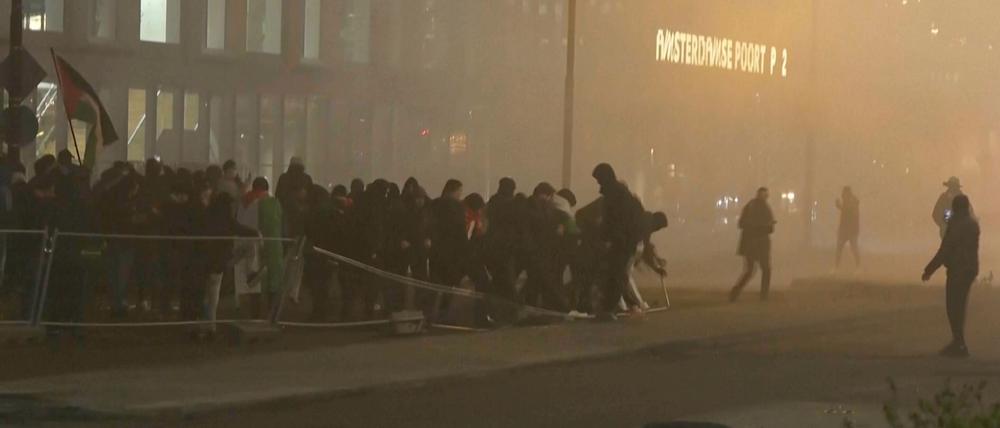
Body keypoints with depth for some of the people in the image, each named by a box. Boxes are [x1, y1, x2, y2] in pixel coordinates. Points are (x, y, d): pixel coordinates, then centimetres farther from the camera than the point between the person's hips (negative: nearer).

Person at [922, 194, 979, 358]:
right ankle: (958, 343, 23)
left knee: (954, 307, -5)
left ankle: (960, 346, -7)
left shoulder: (956, 225, -15)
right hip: (970, 269, 9)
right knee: (959, 307, 17)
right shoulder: (973, 224, 10)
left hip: (958, 270, -9)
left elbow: (945, 249, -18)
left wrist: (929, 270, -13)